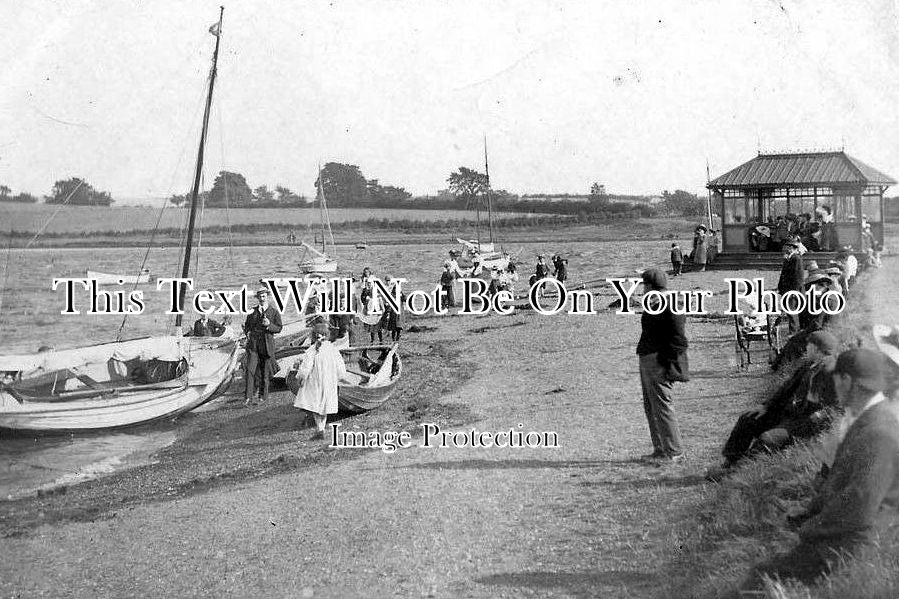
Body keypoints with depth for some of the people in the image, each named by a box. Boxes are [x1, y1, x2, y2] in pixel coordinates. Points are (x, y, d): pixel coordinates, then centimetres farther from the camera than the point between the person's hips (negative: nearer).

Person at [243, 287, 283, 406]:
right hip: (253, 343, 2)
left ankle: (263, 396, 19)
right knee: (250, 369, -10)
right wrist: (248, 332, 4)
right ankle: (248, 397, -9)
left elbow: (279, 328, 0)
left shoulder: (274, 312, 5)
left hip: (267, 344, -1)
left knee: (265, 372, 5)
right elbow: (247, 325, 24)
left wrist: (269, 325, -17)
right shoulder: (252, 311, 13)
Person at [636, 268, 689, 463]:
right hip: (647, 359, 11)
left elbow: (678, 340, -17)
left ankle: (674, 452, -3)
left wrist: (666, 364, -19)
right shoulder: (656, 305, 17)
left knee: (662, 406, -8)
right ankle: (660, 450, 19)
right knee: (650, 407, 13)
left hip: (659, 361, -11)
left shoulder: (671, 307, -14)